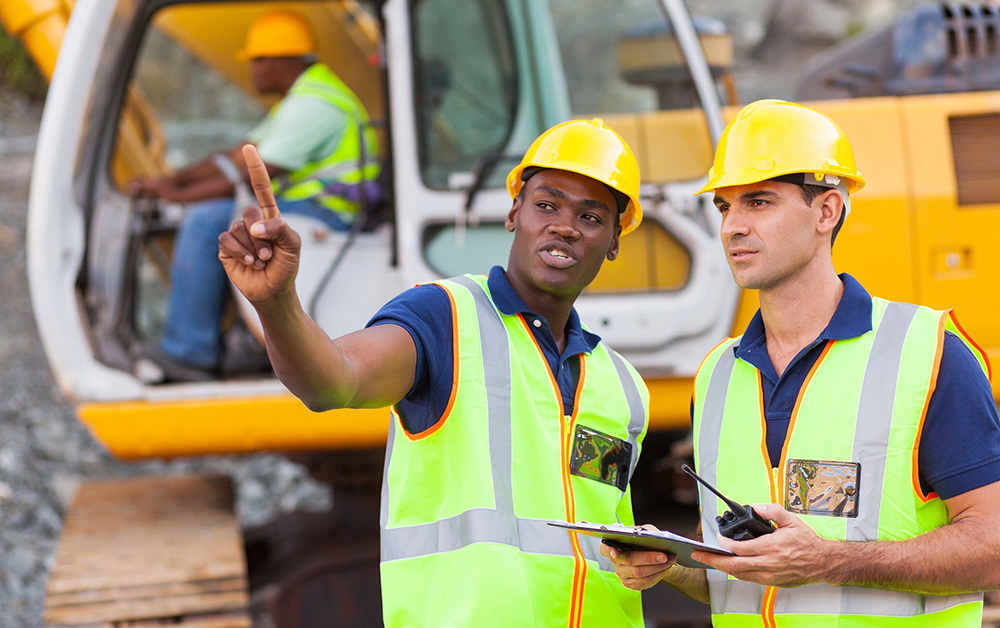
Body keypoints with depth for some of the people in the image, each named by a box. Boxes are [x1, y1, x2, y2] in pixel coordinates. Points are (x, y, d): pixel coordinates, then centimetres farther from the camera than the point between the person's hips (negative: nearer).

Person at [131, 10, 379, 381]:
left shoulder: (312, 103, -17)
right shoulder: (299, 97, 19)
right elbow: (239, 156, 18)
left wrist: (179, 194, -15)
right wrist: (171, 180, 8)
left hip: (324, 212, -11)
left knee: (205, 222, -19)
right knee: (204, 221, 15)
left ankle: (189, 353, -16)